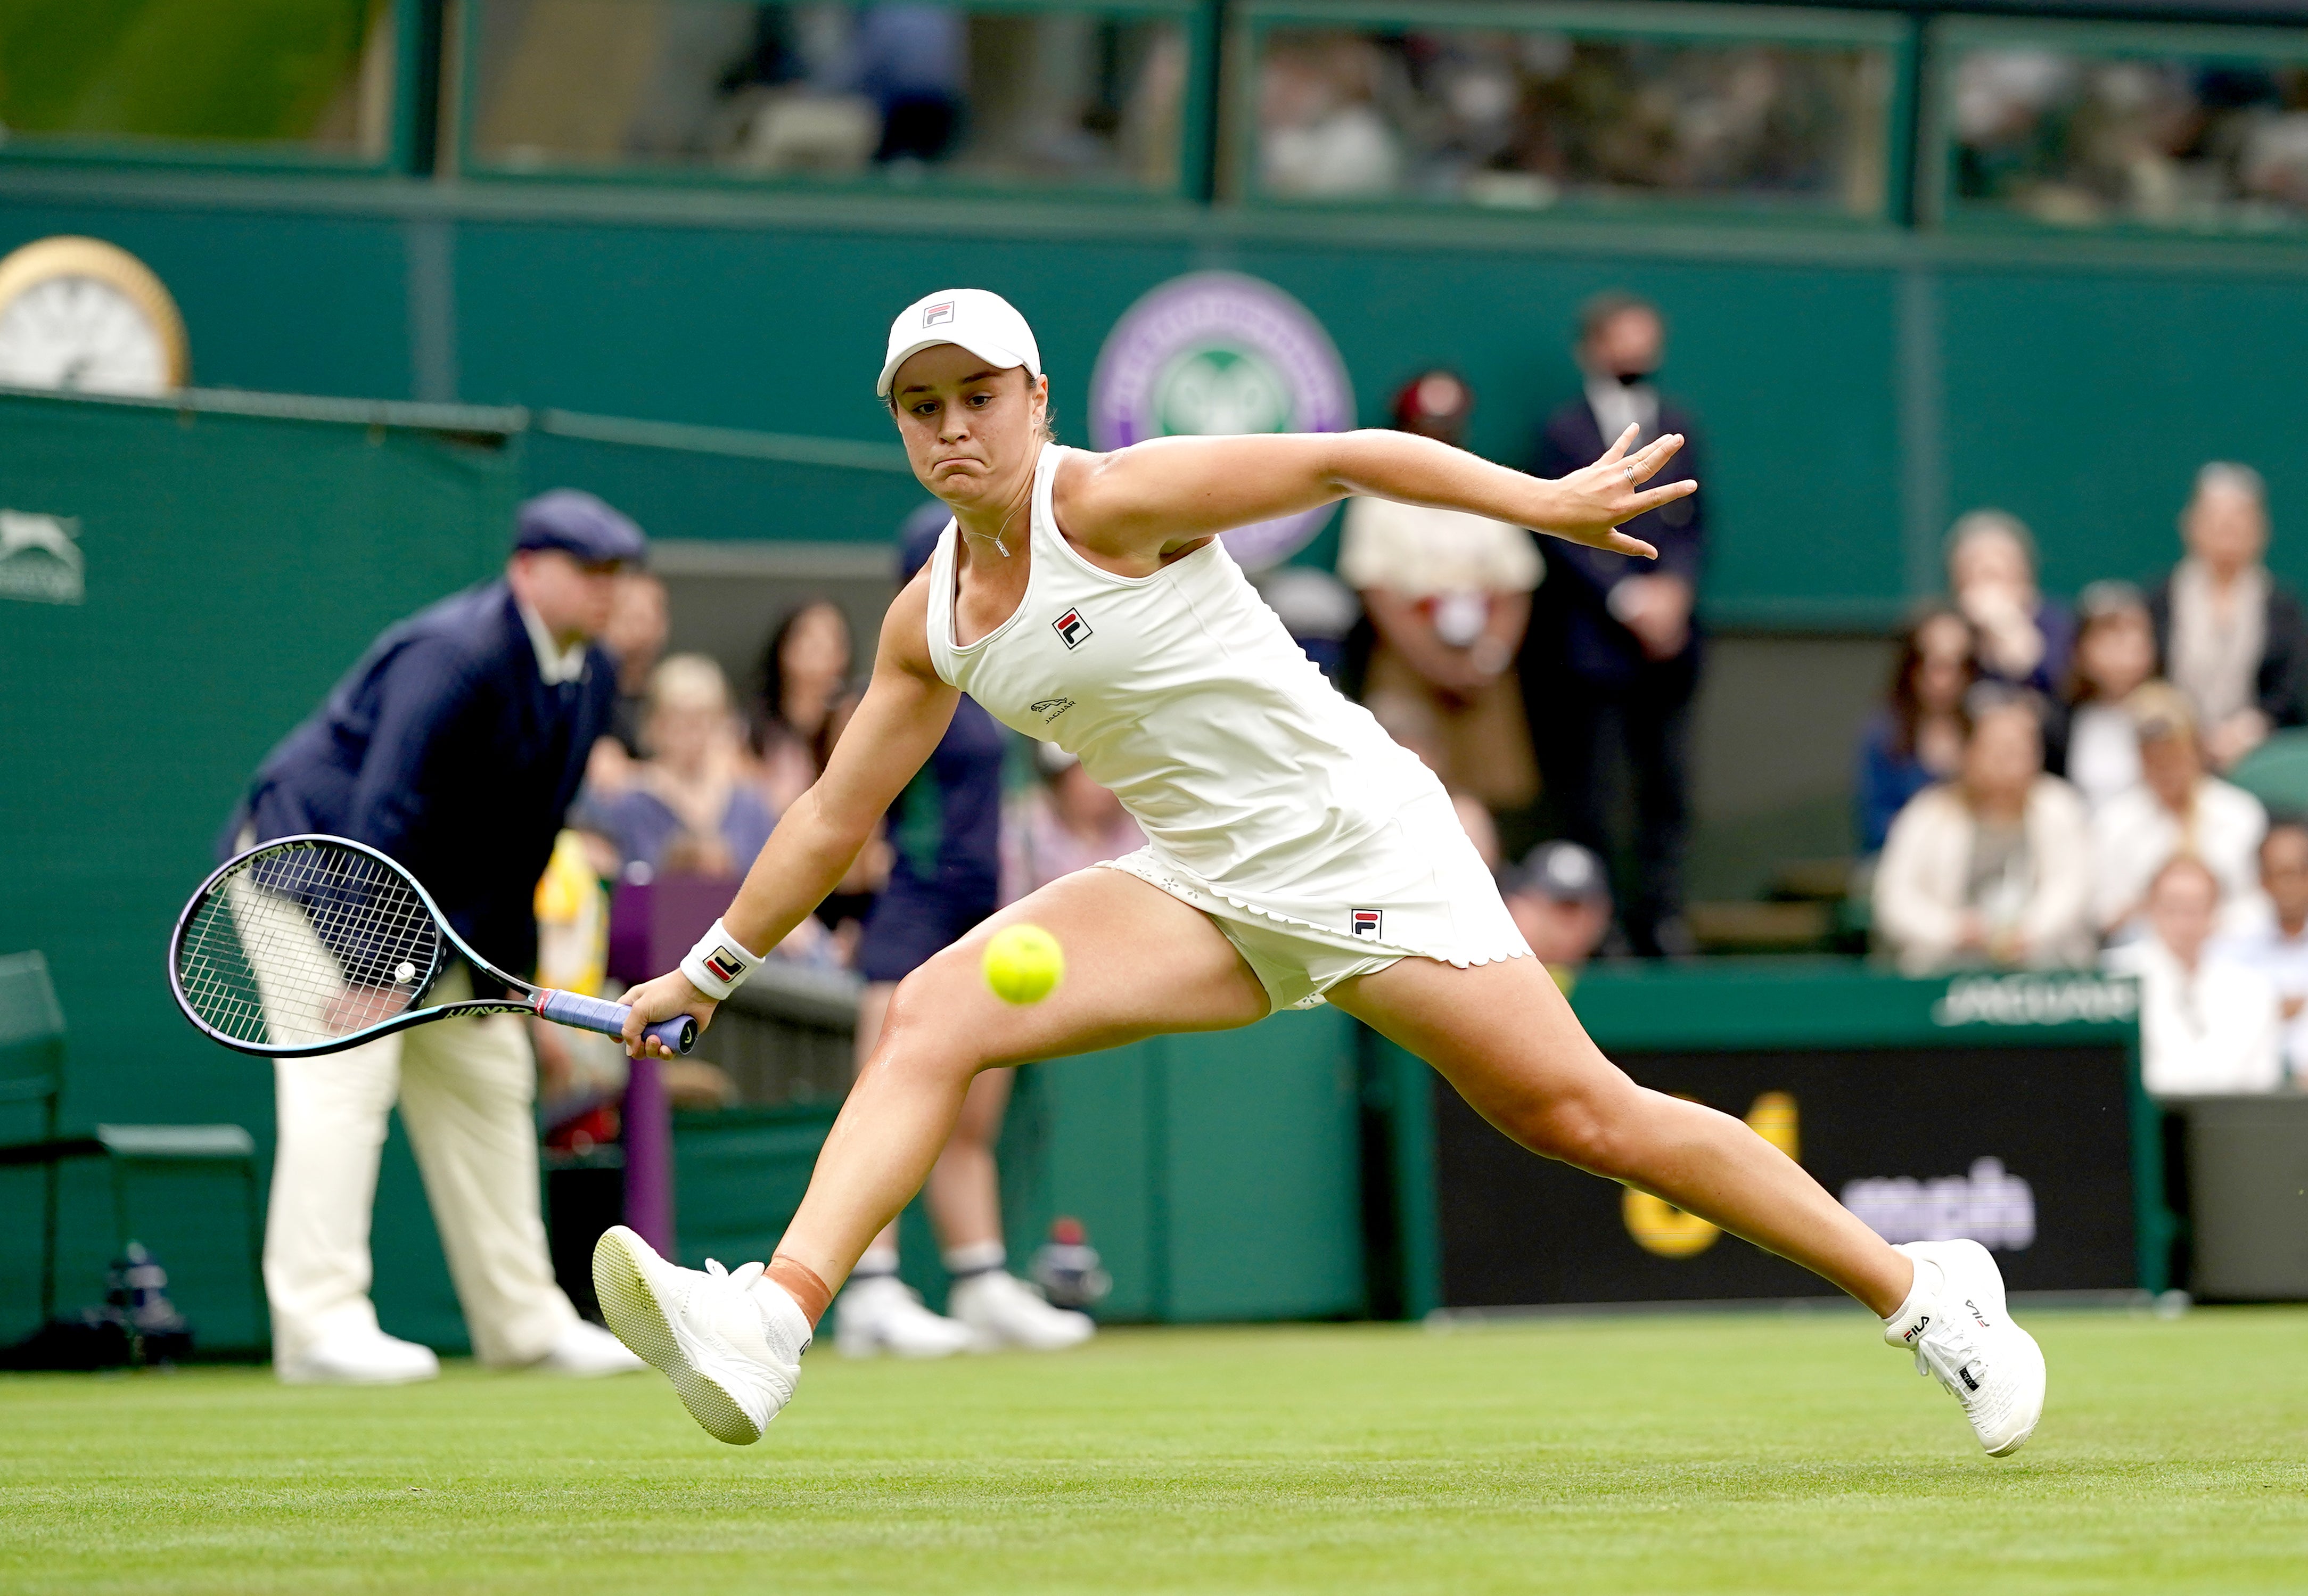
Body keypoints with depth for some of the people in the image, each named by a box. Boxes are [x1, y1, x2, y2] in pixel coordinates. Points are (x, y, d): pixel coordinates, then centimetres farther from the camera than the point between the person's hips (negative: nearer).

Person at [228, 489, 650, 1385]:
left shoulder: (592, 676, 3)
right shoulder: (456, 655, -25)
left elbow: (530, 830, 10)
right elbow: (386, 803, -29)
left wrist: (506, 959, 7)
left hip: (441, 900, 9)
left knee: (486, 1081, 10)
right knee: (344, 1078, -18)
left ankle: (523, 1323, 16)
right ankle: (320, 1324, -22)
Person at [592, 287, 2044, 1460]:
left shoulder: (1110, 502, -12)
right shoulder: (932, 621, 7)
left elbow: (1348, 459, -12)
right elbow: (837, 815, 18)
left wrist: (1542, 502, -20)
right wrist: (710, 967, 20)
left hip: (1361, 849, -6)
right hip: (1205, 891, 6)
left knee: (1581, 1115, -9)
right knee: (930, 1017, -15)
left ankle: (1921, 1291, 5)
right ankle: (766, 1329, -28)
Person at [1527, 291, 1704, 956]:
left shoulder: (1676, 426, 14)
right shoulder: (1564, 431, 1)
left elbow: (1693, 522, 12)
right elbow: (1564, 533, -5)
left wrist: (1673, 589, -6)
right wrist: (1628, 598, -13)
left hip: (1667, 643, 4)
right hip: (1590, 644, -4)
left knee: (1668, 788, 2)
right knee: (1586, 795, -3)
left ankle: (1659, 919, 6)